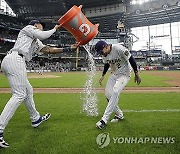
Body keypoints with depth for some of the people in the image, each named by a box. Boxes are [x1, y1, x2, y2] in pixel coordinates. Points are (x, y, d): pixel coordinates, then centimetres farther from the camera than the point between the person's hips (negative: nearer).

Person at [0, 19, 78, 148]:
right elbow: (43, 35, -5)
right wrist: (55, 28, 14)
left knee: (28, 91, 17)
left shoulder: (36, 42, 32)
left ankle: (36, 119, 32)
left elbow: (48, 49, 24)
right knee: (19, 95, -15)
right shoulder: (28, 28, 12)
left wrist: (68, 48, 22)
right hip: (15, 59, -10)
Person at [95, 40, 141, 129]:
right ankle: (119, 115, 19)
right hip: (114, 74, 8)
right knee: (108, 94, 0)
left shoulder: (119, 49, -27)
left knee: (115, 92, -25)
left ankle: (104, 119, -23)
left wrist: (136, 74, -18)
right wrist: (103, 76, 11)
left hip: (124, 74, -7)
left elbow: (131, 60, -21)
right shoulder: (104, 54, -5)